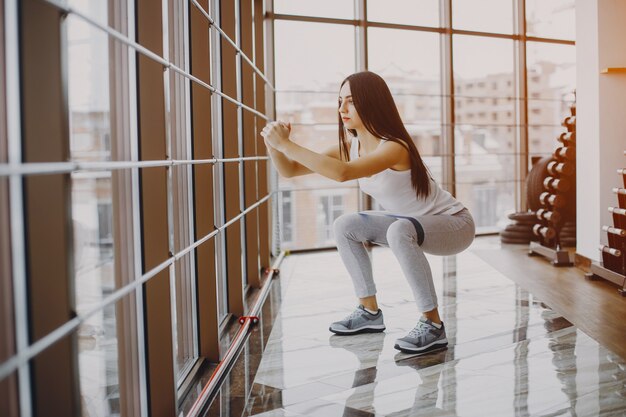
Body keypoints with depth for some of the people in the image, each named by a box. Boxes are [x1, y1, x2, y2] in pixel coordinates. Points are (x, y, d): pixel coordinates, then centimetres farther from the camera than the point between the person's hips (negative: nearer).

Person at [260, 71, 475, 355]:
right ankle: (370, 312, 8)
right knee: (345, 226, -1)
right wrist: (274, 144, -26)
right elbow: (290, 171, -6)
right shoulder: (351, 146, -5)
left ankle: (433, 325, -24)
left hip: (454, 224, -8)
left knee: (400, 231, -37)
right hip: (411, 225, 8)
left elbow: (342, 173, -47)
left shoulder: (395, 147, -30)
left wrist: (286, 144, -42)